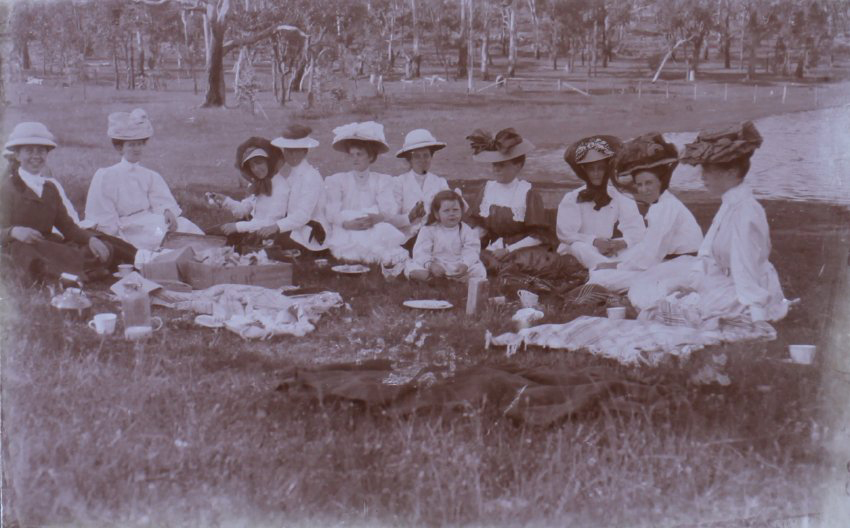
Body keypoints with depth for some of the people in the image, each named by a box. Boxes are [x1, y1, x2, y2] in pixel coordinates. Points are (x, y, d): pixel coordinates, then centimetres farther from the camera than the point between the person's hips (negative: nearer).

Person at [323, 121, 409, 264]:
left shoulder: (383, 181, 18)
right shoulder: (336, 181, 17)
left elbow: (389, 212, 1)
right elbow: (331, 212, 1)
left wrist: (376, 218, -24)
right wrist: (347, 223, -22)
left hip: (376, 232, 1)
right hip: (346, 233, -1)